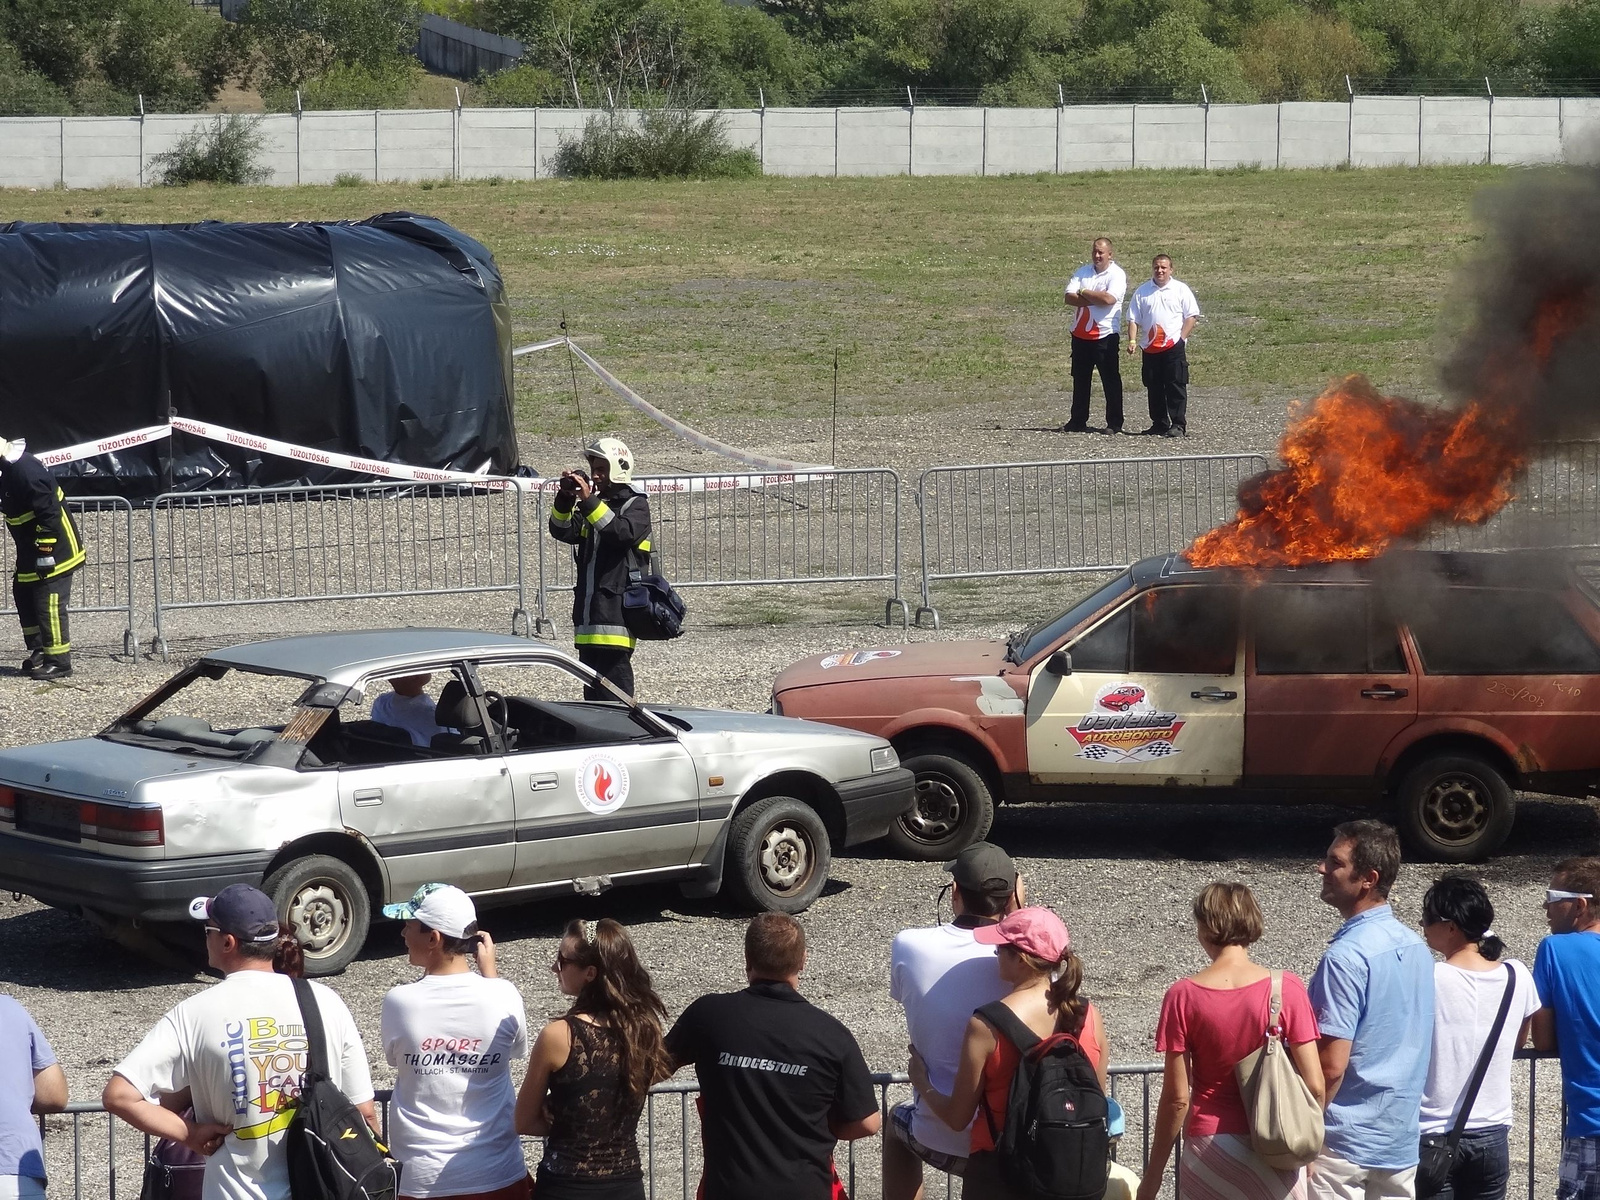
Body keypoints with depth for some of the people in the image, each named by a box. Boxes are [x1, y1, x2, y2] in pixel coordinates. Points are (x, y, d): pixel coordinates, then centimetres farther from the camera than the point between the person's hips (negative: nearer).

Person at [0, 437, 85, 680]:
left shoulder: (25, 470, -26)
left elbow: (48, 513, -27)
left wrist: (44, 553, -24)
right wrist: (30, 555, 23)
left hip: (53, 551, -10)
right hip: (32, 551, 10)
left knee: (49, 605, -8)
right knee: (24, 596, 16)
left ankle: (59, 662, -2)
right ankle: (39, 651, 26)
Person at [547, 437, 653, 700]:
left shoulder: (635, 505, -1)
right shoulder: (595, 504, 19)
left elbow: (623, 532, -22)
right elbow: (562, 531, 8)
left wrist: (589, 501, -26)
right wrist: (565, 498, -8)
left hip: (617, 607, -8)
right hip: (588, 607, 8)